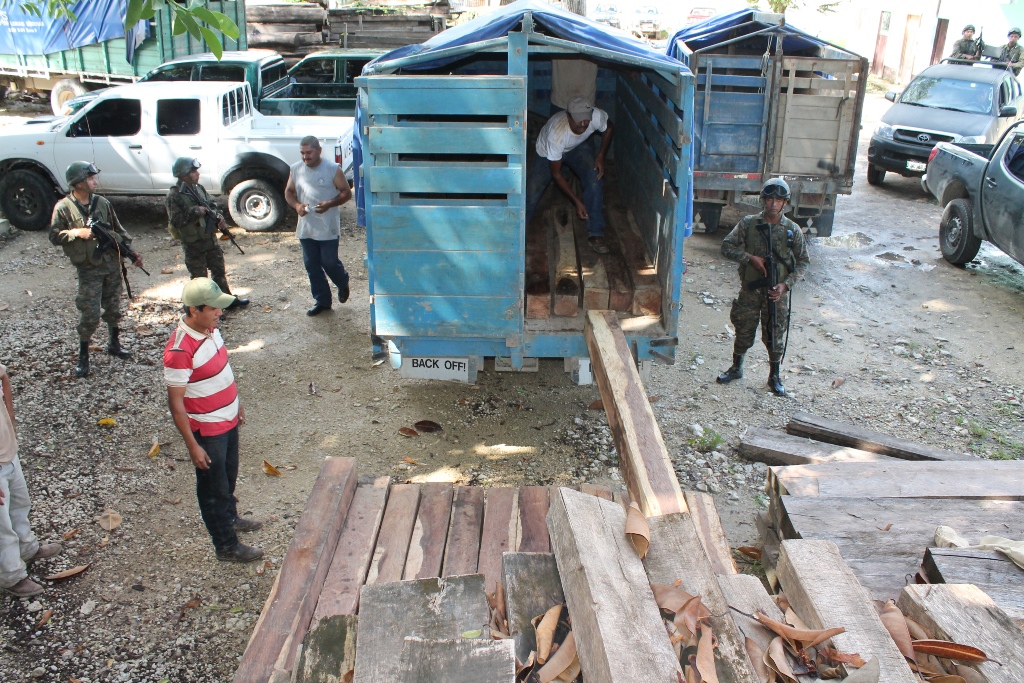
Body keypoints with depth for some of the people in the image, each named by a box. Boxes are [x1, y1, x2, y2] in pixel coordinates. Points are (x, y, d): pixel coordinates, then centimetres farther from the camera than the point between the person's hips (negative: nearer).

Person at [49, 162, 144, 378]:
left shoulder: (102, 202, 5)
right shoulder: (63, 208, -7)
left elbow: (118, 229, 10)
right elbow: (54, 236, -6)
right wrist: (77, 232, -19)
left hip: (112, 263, 4)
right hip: (88, 269, -4)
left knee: (113, 309, 14)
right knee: (90, 315, -5)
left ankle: (114, 344, 34)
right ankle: (83, 357, 10)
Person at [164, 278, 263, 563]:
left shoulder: (210, 329, -4)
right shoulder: (180, 350, -30)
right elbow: (176, 403, -24)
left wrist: (235, 403, 21)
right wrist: (193, 446, -21)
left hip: (228, 420, 8)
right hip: (207, 430, -8)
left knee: (229, 476, 28)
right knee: (213, 488, 11)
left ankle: (229, 517, 52)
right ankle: (227, 546, 27)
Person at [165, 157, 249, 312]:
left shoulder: (199, 189, 7)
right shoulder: (174, 196, -16)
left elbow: (211, 207, 14)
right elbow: (175, 221, -21)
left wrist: (219, 219, -6)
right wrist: (195, 212, -26)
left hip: (210, 238, 7)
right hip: (193, 244, -7)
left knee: (219, 271, 17)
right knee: (199, 277, 4)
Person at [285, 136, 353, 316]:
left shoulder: (333, 169, -9)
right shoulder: (296, 169, 4)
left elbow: (347, 193, -6)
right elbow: (289, 192, 12)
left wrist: (329, 204, -23)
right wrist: (296, 205, -10)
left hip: (328, 228, -4)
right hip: (305, 228, 5)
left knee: (329, 262, 1)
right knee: (311, 265, 9)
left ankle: (343, 283, 34)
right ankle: (322, 301, 23)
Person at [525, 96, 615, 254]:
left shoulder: (597, 116, -34)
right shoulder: (556, 133, -43)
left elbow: (609, 128, -6)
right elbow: (556, 173, -32)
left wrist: (601, 155, -20)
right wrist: (577, 202, -31)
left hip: (579, 147, 3)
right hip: (547, 151, -2)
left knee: (595, 178, -22)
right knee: (532, 191, -9)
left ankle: (595, 234, -13)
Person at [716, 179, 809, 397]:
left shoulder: (792, 230, -5)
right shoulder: (748, 224, -5)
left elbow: (803, 262, 0)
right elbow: (726, 246, -5)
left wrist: (786, 284, -13)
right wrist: (750, 258, -18)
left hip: (777, 292, 0)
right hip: (750, 289, 0)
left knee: (774, 337, 8)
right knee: (744, 332, 13)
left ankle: (774, 377, 25)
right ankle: (736, 368, 34)